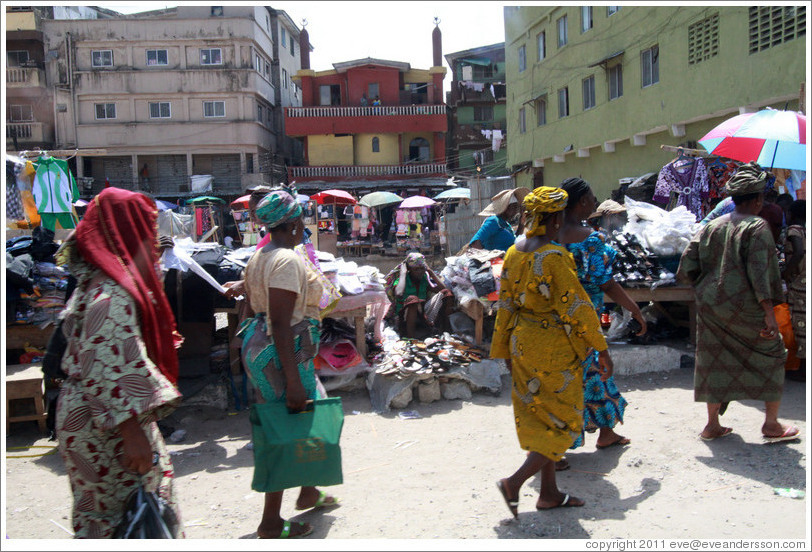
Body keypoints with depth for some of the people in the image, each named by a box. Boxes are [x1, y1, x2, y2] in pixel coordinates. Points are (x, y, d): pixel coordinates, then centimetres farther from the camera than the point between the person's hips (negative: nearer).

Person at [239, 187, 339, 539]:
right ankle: (271, 524, 15)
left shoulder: (258, 258, 12)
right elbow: (281, 326, -25)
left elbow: (253, 312, 17)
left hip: (258, 349, 10)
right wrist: (293, 381, -24)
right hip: (283, 355, -10)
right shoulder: (288, 261, -19)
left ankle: (308, 493, 38)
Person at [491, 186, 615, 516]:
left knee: (539, 417, 17)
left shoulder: (513, 253, 3)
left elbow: (505, 305, 8)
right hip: (555, 348, -8)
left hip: (523, 345, 8)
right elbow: (577, 305, -18)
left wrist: (505, 351, 16)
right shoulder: (555, 257, -20)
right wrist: (602, 349, -9)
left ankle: (549, 492, 28)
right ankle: (514, 483, 1)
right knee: (564, 422, 7)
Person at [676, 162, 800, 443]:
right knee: (772, 356, 13)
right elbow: (760, 271, -18)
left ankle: (712, 424, 17)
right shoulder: (757, 227, -9)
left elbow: (685, 269, 3)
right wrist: (769, 312, -18)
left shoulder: (711, 226, 6)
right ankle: (771, 424, 18)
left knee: (716, 361, 12)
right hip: (744, 308, -5)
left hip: (710, 306, 5)